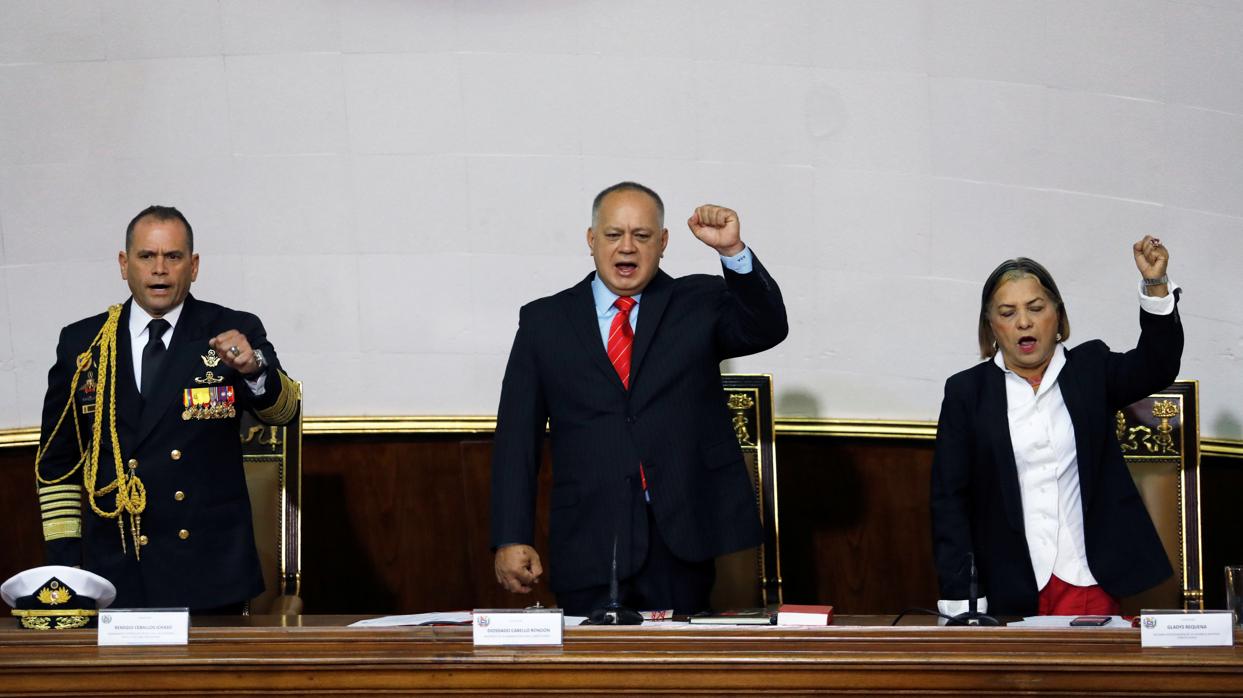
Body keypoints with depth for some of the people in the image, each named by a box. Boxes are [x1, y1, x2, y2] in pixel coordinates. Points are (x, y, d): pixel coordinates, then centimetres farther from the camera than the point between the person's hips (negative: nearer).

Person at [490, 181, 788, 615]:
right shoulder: (544, 321, 10)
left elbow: (767, 329, -8)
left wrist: (733, 251, -23)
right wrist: (511, 539, -2)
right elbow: (517, 437, 6)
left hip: (681, 538, 0)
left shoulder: (699, 304, 10)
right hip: (589, 543, 0)